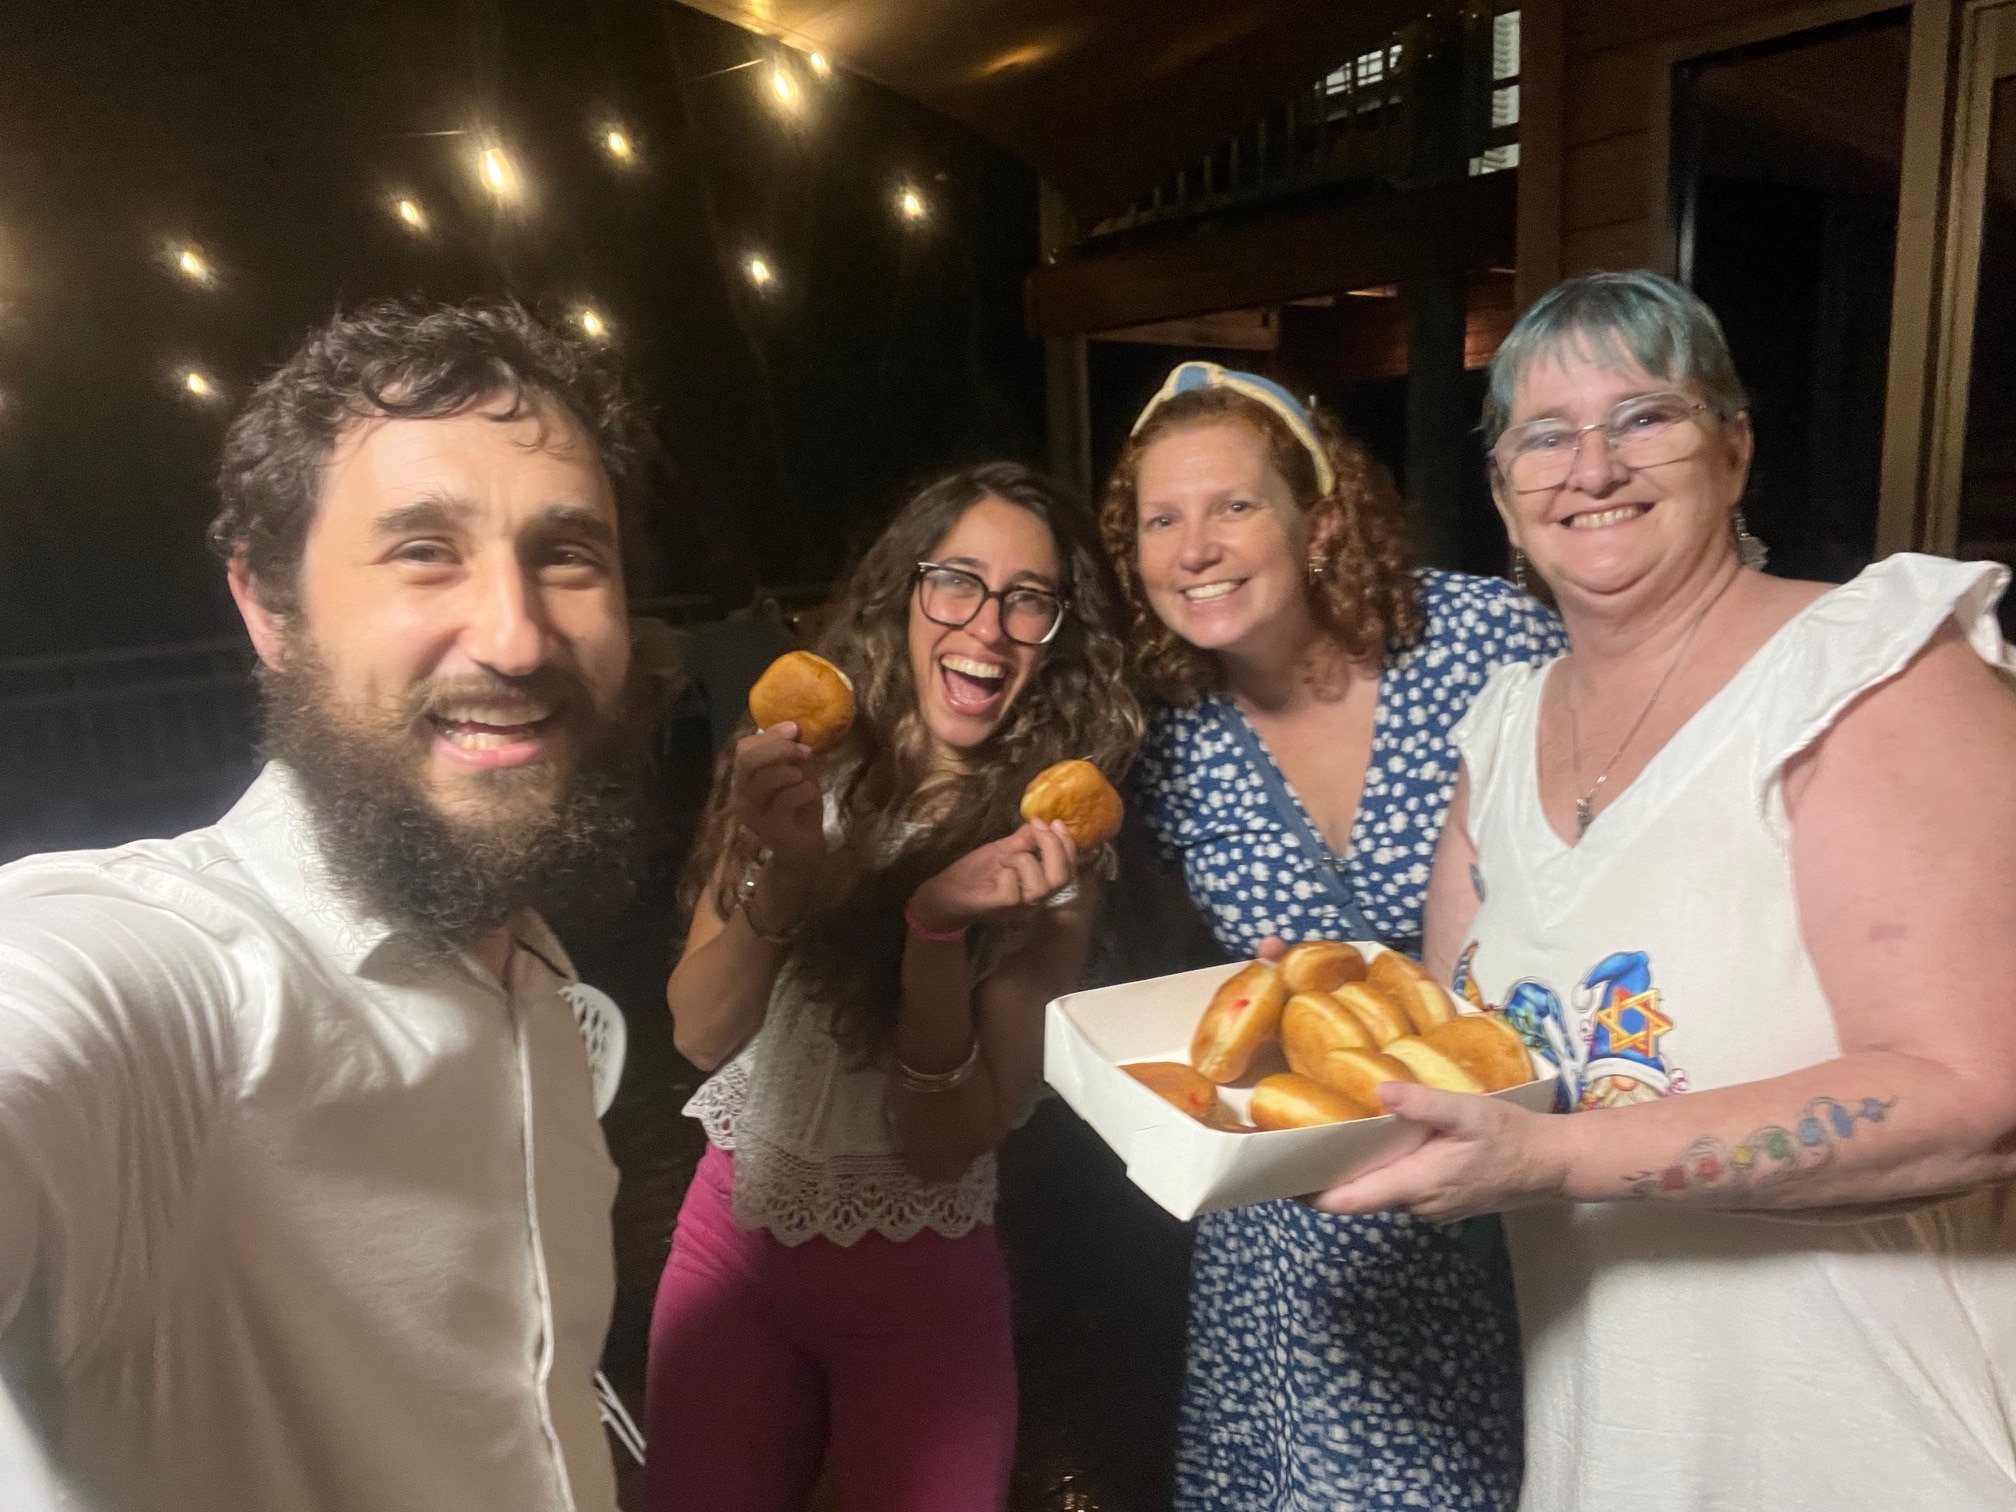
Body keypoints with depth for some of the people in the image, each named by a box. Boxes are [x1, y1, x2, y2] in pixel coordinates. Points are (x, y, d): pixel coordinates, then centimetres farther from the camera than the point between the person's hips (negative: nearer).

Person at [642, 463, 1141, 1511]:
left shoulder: (1045, 848, -14)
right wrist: (777, 877, -28)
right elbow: (699, 1033, -10)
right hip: (733, 1232, 2)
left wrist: (937, 926, -32)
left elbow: (946, 1147, -17)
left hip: (918, 1277, -2)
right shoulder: (803, 767, -8)